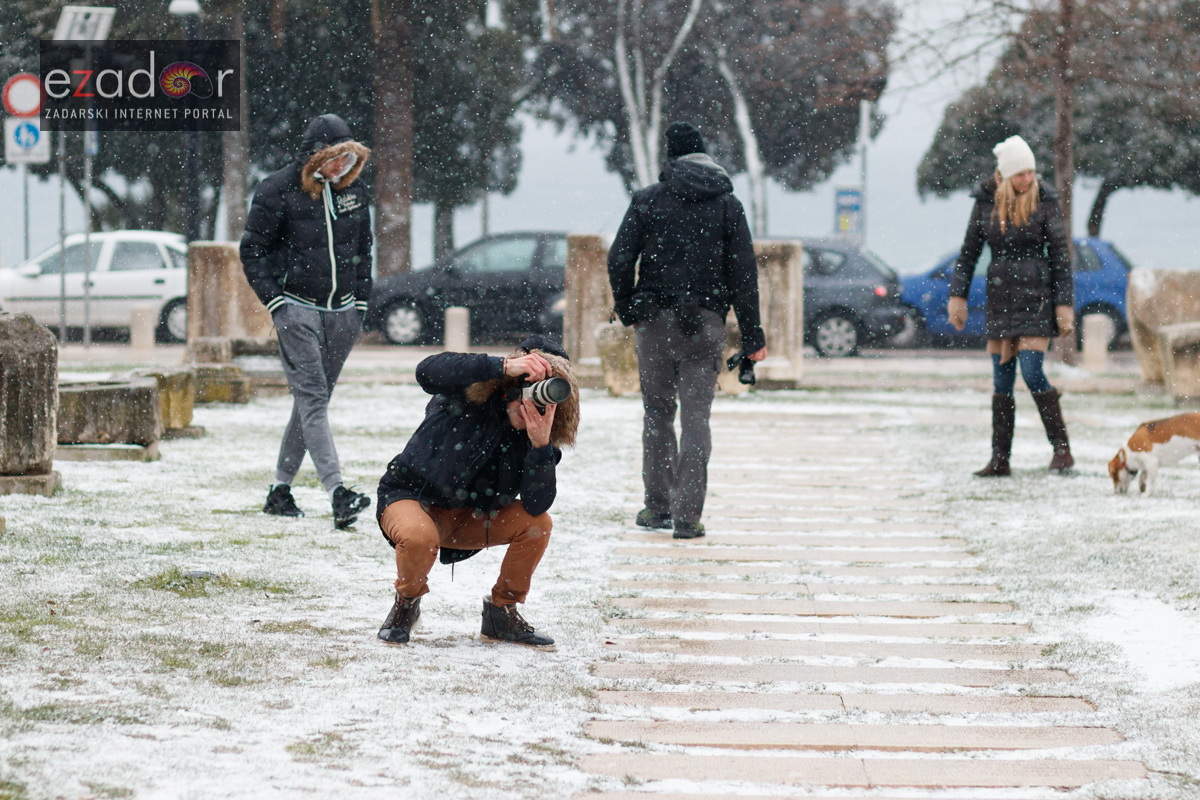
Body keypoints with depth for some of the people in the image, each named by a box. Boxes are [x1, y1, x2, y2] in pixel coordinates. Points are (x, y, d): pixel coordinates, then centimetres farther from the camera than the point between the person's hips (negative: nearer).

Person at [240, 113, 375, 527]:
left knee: (313, 398, 8)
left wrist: (361, 302, 14)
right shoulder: (278, 191, -8)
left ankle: (281, 489, 19)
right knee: (312, 398, -14)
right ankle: (337, 493, -26)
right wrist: (275, 301, -10)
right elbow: (252, 251, -3)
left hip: (342, 313, 5)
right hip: (298, 308, -5)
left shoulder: (353, 190, 7)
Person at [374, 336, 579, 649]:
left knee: (536, 524, -18)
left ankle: (502, 612, 3)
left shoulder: (537, 436, -11)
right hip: (411, 497, -4)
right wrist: (505, 366, -51)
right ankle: (406, 605, -4)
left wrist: (540, 444, -37)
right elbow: (428, 371, -44)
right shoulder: (471, 393, -21)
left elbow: (537, 505, -22)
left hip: (470, 517, 4)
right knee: (419, 537, -37)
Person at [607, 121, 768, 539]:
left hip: (655, 320, 0)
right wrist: (751, 336, 3)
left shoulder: (647, 199, 1)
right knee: (696, 416, 1)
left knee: (657, 412, 13)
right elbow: (744, 272, 1)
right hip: (706, 323, 0)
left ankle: (658, 506, 17)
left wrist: (628, 311, 10)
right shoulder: (727, 204, 4)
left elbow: (619, 260, -4)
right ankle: (688, 514, -7)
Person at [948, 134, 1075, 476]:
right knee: (1002, 380, 5)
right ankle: (1000, 459, 8)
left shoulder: (1044, 201, -5)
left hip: (1036, 297, -4)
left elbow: (1060, 256, -3)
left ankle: (1062, 449, -3)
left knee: (1032, 372, -14)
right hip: (1000, 297, 4)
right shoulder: (987, 201, 3)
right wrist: (958, 295, 3)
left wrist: (1064, 305, -7)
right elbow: (969, 251, 9)